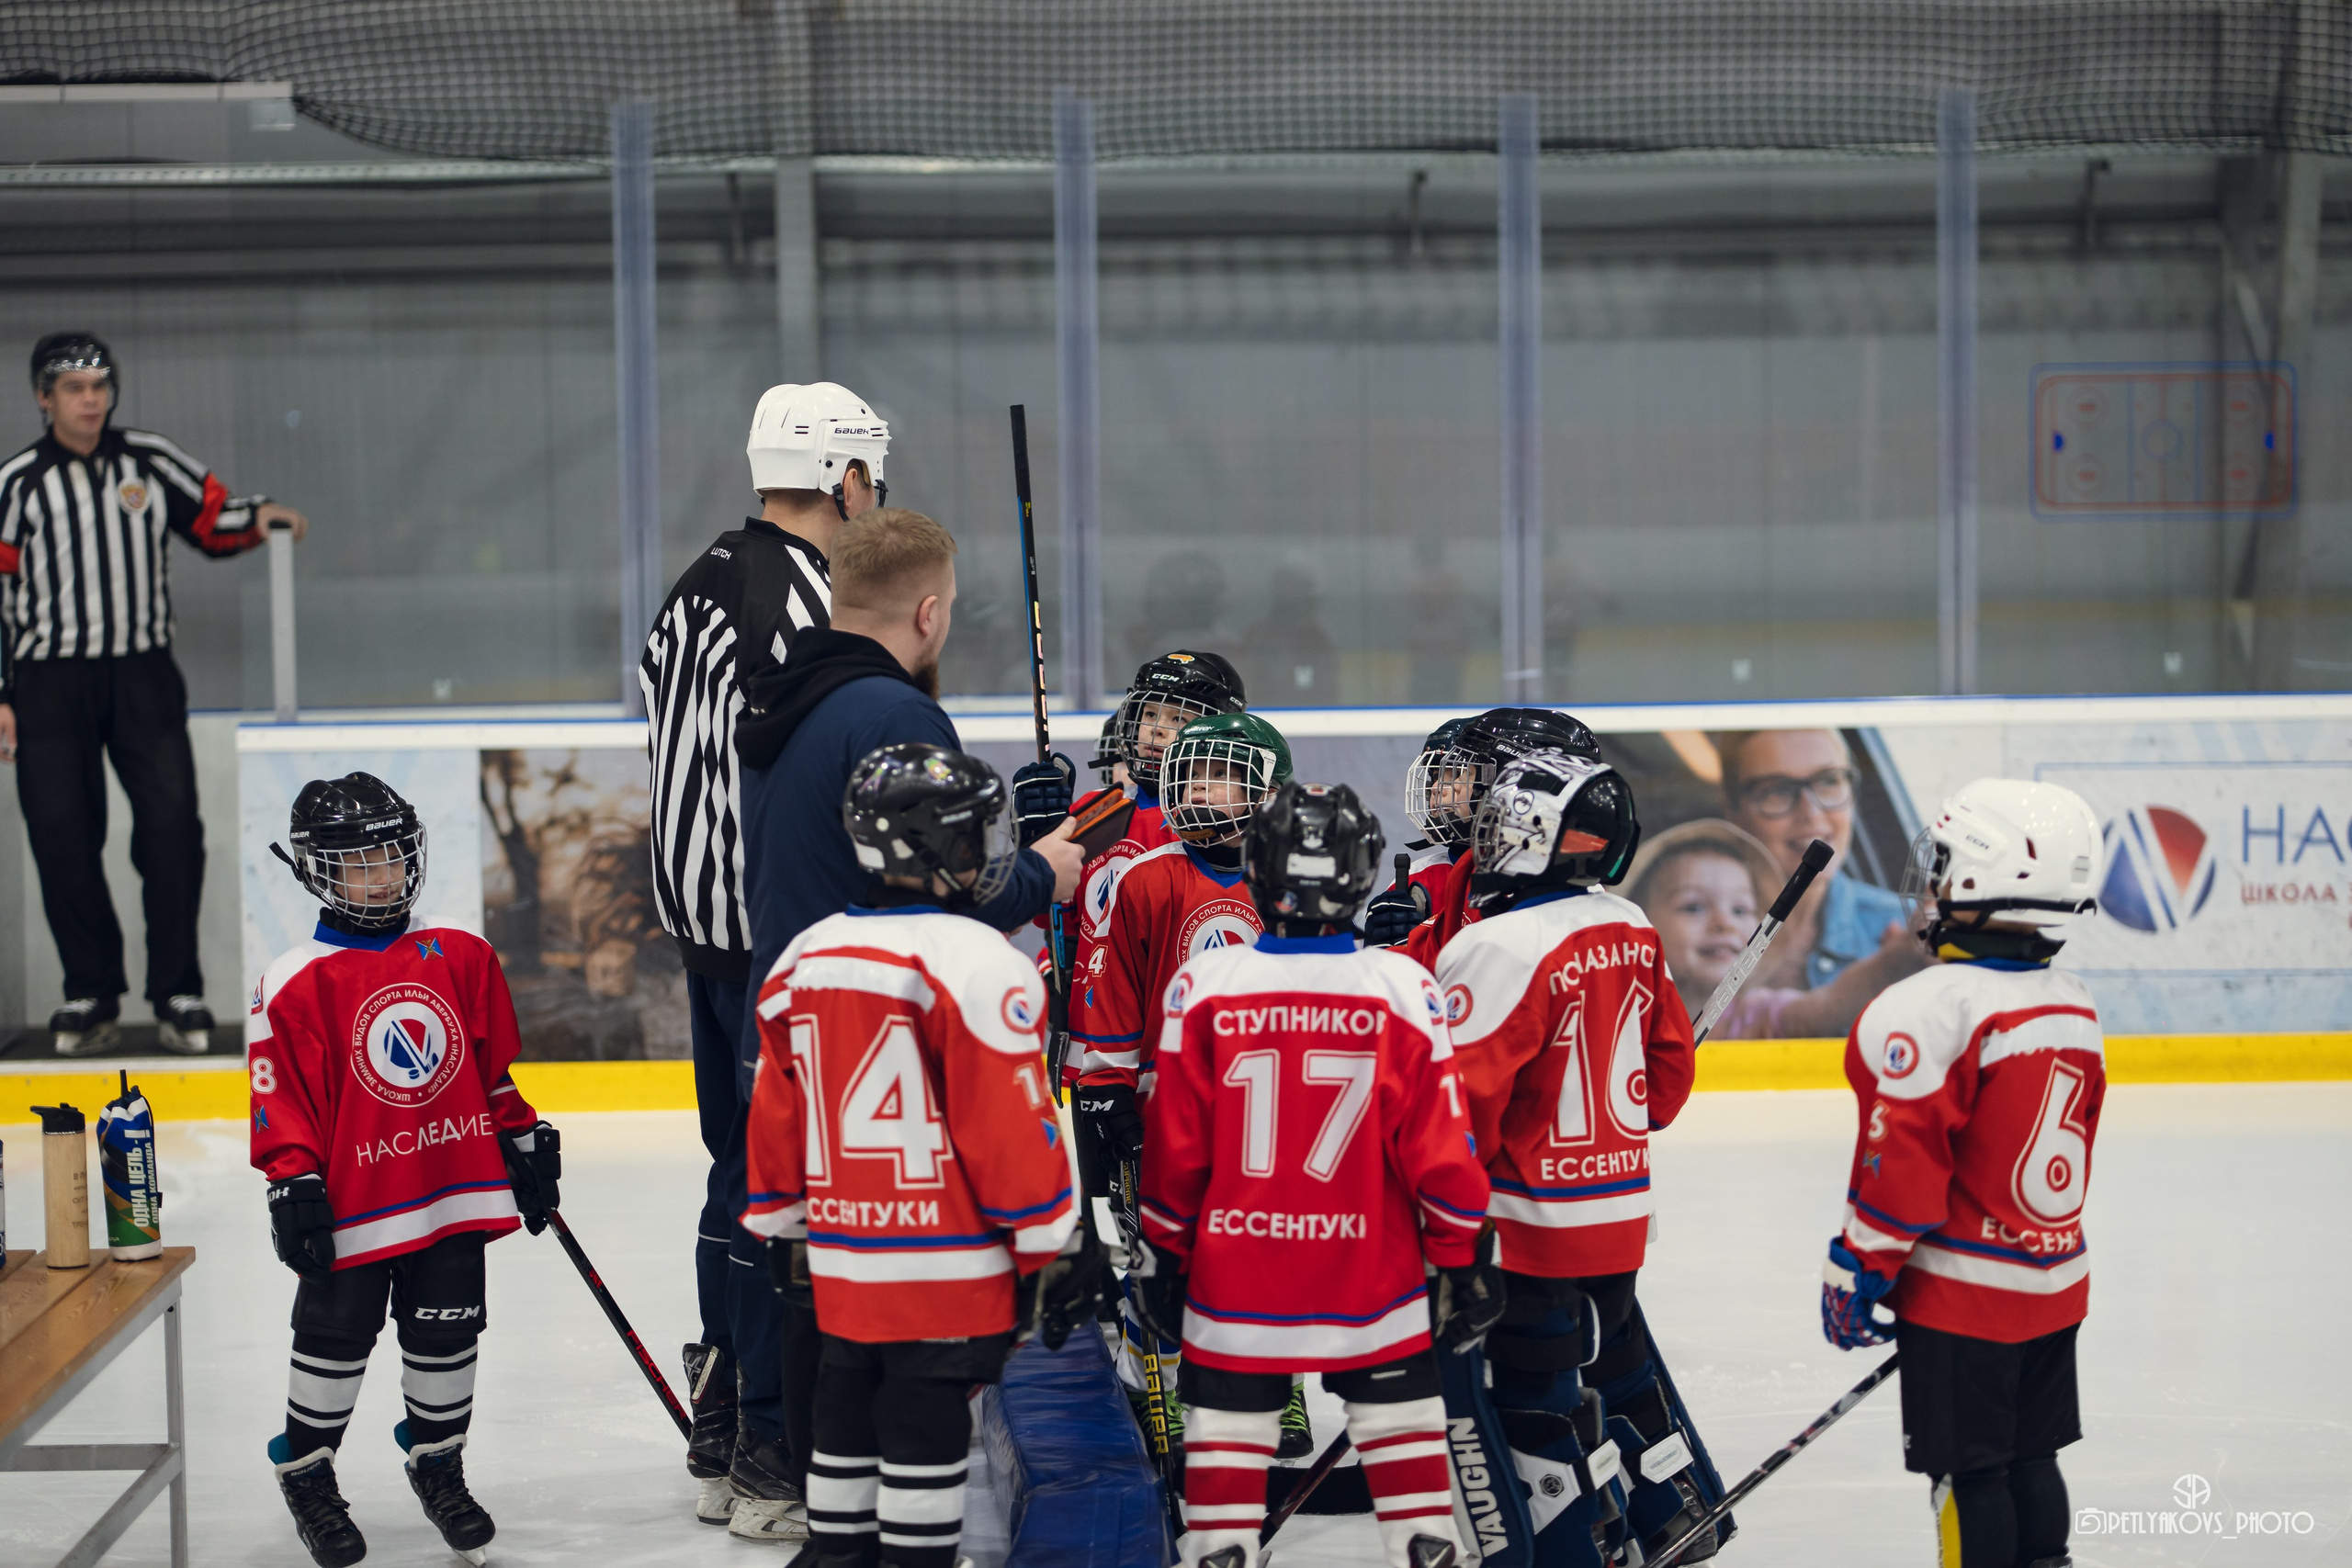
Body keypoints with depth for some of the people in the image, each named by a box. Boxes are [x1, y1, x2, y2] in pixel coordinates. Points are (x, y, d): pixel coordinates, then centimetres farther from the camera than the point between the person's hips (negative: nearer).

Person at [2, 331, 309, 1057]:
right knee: (63, 838, -3)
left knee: (172, 826, -8)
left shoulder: (151, 462, 7)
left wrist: (257, 517, -5)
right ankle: (91, 995, 11)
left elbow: (210, 518, 18)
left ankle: (178, 995, 0)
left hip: (143, 675, 1)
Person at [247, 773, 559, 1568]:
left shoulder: (461, 958, 6)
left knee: (447, 1334, 10)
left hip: (457, 1190, 4)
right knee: (335, 1339, 5)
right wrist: (294, 1184, -11)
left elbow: (495, 1066, 15)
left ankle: (438, 1463, 29)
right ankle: (307, 1473, 23)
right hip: (352, 1203, -3)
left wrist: (525, 1143, 15)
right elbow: (279, 1097, -7)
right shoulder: (295, 983, -7)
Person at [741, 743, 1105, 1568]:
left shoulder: (800, 962, 7)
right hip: (946, 1270, -6)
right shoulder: (977, 963, -14)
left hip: (841, 1262, 7)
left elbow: (775, 1118, 13)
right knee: (926, 1439, -1)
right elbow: (1011, 1127, -15)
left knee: (849, 1426, 15)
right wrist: (1055, 1249, -7)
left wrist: (784, 1232, 23)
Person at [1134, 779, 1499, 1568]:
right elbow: (1438, 1140, -5)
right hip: (1371, 1270, 0)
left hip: (1235, 1271, 0)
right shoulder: (1401, 986, -9)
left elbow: (1176, 1147, -2)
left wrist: (1165, 1252, 11)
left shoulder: (1202, 986, -8)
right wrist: (1461, 1255, 6)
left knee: (1227, 1425, 11)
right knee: (1401, 1423, 11)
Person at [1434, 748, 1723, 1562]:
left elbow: (1461, 1096, -22)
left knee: (1531, 1386, 3)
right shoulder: (1633, 934, 3)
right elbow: (1671, 1054, 15)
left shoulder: (1500, 947, -22)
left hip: (1531, 1220, -8)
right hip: (1622, 1207, 8)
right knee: (1615, 1349, 25)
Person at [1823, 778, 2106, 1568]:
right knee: (2029, 1459, 18)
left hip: (1960, 1292, -8)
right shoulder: (2077, 1010, 6)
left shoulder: (1929, 1008, -21)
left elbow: (1898, 1165, -20)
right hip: (2053, 1287, 8)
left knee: (1968, 1472, 1)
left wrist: (1858, 1270, -11)